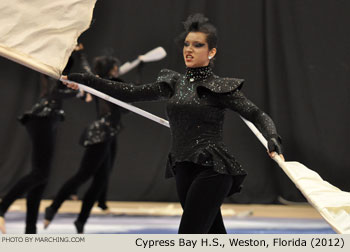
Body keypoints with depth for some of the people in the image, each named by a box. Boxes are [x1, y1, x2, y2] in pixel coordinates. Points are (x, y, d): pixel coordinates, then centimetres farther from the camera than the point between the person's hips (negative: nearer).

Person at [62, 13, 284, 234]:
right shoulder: (174, 83, 14)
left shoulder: (220, 88, -2)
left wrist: (272, 137, -28)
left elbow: (256, 114, -7)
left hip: (211, 170, -6)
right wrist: (86, 81, 9)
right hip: (184, 171, 6)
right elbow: (130, 93, 14)